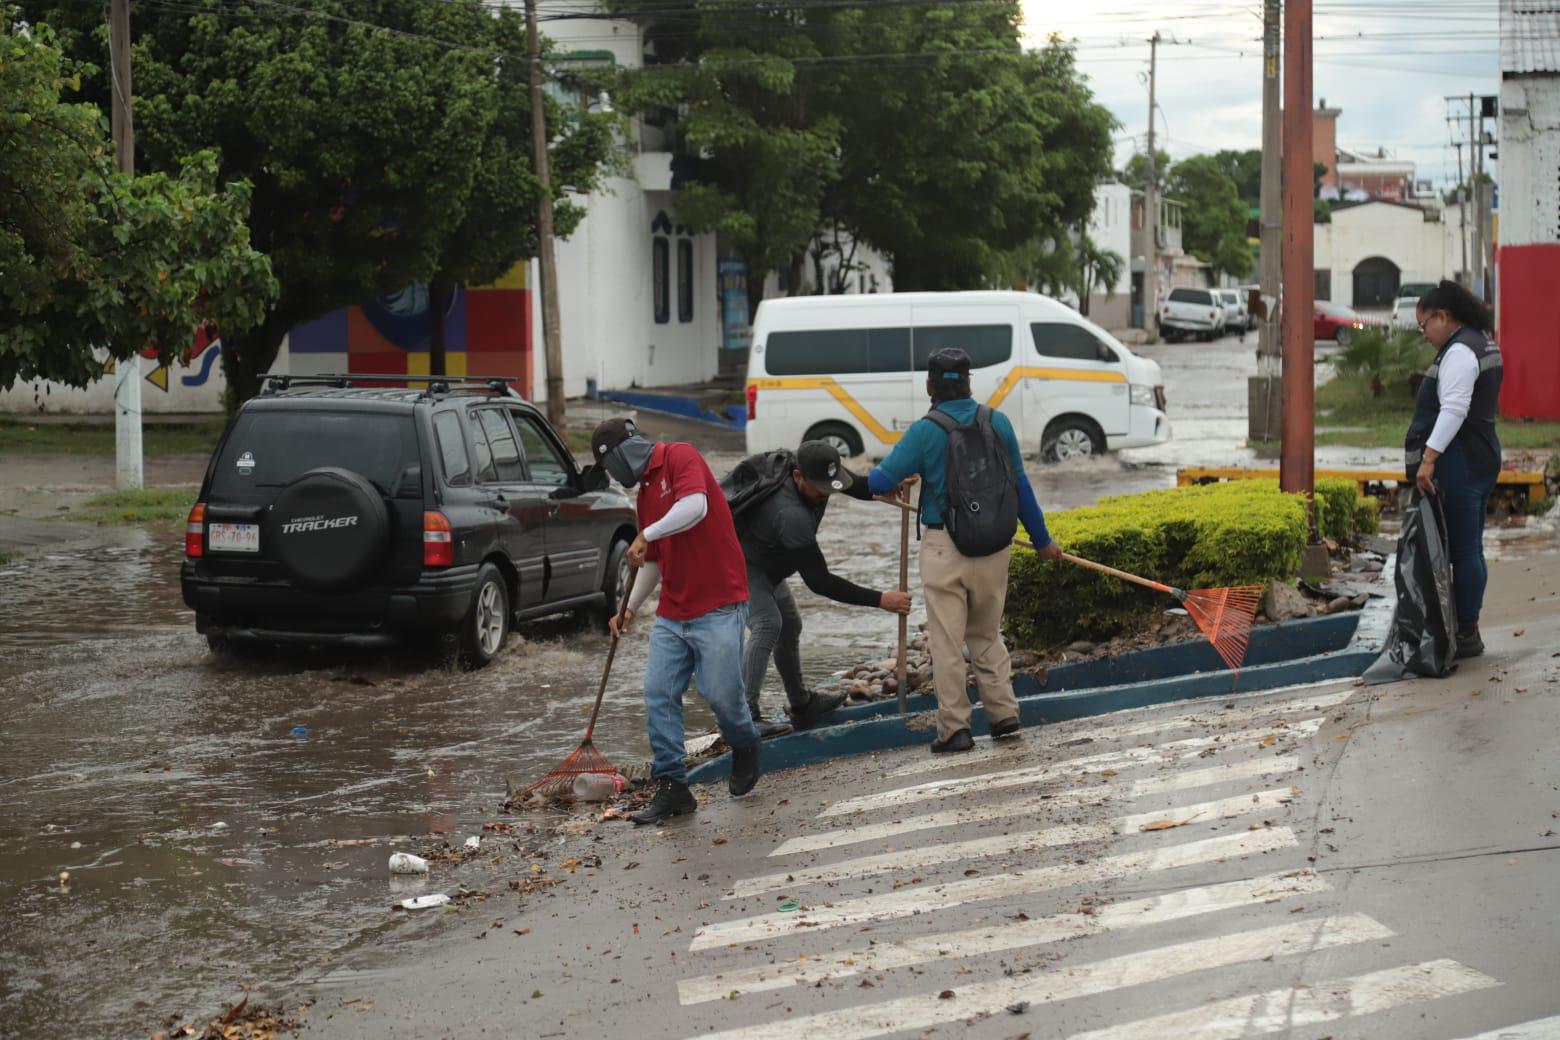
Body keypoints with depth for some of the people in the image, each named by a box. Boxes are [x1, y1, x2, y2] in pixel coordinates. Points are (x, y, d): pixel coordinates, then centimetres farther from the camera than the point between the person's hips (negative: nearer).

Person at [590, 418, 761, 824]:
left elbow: (696, 506, -26)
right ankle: (671, 787, 2)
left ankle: (745, 748, 26)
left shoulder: (680, 457, -6)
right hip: (671, 614, 8)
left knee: (721, 694, -5)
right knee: (659, 695, -2)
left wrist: (646, 535, -18)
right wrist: (630, 608, 17)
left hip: (717, 606, -8)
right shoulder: (645, 490, 19)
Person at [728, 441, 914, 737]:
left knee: (789, 625, 17)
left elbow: (861, 487, 1)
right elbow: (818, 580, -38)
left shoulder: (817, 472, -17)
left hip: (763, 563, 10)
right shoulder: (791, 514, -41)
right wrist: (879, 600, -38)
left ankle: (802, 706, 32)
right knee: (767, 624, -26)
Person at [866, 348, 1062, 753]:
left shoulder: (924, 431, -10)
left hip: (944, 548, -4)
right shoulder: (998, 423, 1)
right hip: (993, 548, 4)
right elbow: (1021, 487, 8)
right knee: (987, 635, 19)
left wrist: (875, 475, 17)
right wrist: (1042, 540, 18)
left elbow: (879, 484, -8)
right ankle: (1003, 713, 16)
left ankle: (955, 727, 4)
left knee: (947, 641, 3)